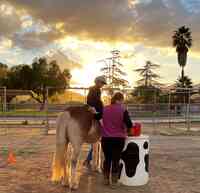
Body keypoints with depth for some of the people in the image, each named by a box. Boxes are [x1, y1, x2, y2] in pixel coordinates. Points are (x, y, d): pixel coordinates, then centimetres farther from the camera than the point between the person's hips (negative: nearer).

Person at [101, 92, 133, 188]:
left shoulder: (104, 109, 2)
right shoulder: (123, 110, -9)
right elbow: (129, 124, -11)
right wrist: (126, 130, 6)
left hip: (105, 138, 3)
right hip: (118, 139, -3)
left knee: (107, 159, 15)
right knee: (116, 160, 7)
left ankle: (106, 180, 24)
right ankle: (114, 181, 14)